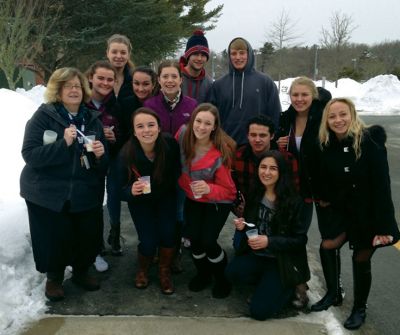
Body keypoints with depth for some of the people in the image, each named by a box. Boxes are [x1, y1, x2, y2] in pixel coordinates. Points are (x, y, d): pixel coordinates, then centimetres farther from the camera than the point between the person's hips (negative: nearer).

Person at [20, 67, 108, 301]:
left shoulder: (93, 119, 7)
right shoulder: (43, 116, -7)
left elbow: (104, 163, 10)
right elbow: (30, 154, -18)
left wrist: (100, 154, -14)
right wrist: (63, 143, -28)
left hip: (85, 194, 4)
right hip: (48, 194, -3)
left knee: (88, 236, 6)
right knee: (53, 239, 1)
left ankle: (81, 271, 36)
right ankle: (54, 278, 30)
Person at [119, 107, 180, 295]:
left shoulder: (170, 144, -29)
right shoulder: (127, 153, -29)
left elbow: (177, 171, -8)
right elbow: (123, 188, -21)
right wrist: (132, 191, -40)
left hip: (165, 198, 1)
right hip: (140, 201, -1)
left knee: (167, 233, -16)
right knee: (148, 243, -10)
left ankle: (165, 271, 14)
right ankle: (142, 270, 26)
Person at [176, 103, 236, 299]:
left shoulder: (221, 153, -29)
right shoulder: (183, 134, -20)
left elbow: (227, 190, -19)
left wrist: (209, 189, -39)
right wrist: (183, 183, 10)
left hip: (218, 201, -3)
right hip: (192, 198, 4)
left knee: (208, 242, -12)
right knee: (194, 239, -5)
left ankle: (222, 278, 19)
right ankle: (203, 274, 27)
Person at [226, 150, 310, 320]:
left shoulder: (293, 201, -15)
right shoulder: (254, 195, 1)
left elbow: (300, 239, -12)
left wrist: (269, 242, -23)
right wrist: (242, 226, -11)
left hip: (282, 261, -5)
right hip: (256, 255, 5)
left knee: (259, 311, -16)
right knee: (232, 273, -25)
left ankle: (290, 287, 12)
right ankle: (267, 284, 4)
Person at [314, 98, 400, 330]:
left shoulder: (370, 142, -21)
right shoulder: (327, 145, -6)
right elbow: (326, 178, 10)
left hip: (368, 212, -4)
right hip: (342, 209, 4)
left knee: (362, 258, 6)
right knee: (327, 247, -3)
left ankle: (360, 309, 26)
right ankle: (333, 293, 23)